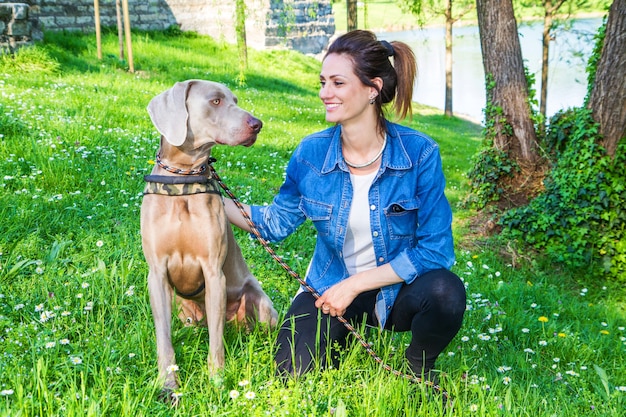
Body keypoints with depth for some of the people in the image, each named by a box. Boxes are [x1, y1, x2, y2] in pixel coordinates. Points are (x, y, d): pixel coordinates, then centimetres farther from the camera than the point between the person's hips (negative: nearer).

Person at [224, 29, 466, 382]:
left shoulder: (419, 153, -17)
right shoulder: (310, 154, -8)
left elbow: (436, 248, -16)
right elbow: (277, 223, 6)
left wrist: (356, 284, -18)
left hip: (399, 289, -1)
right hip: (331, 287, 2)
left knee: (445, 291, -34)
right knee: (294, 373, -21)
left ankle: (419, 367, 0)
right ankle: (344, 338, 15)